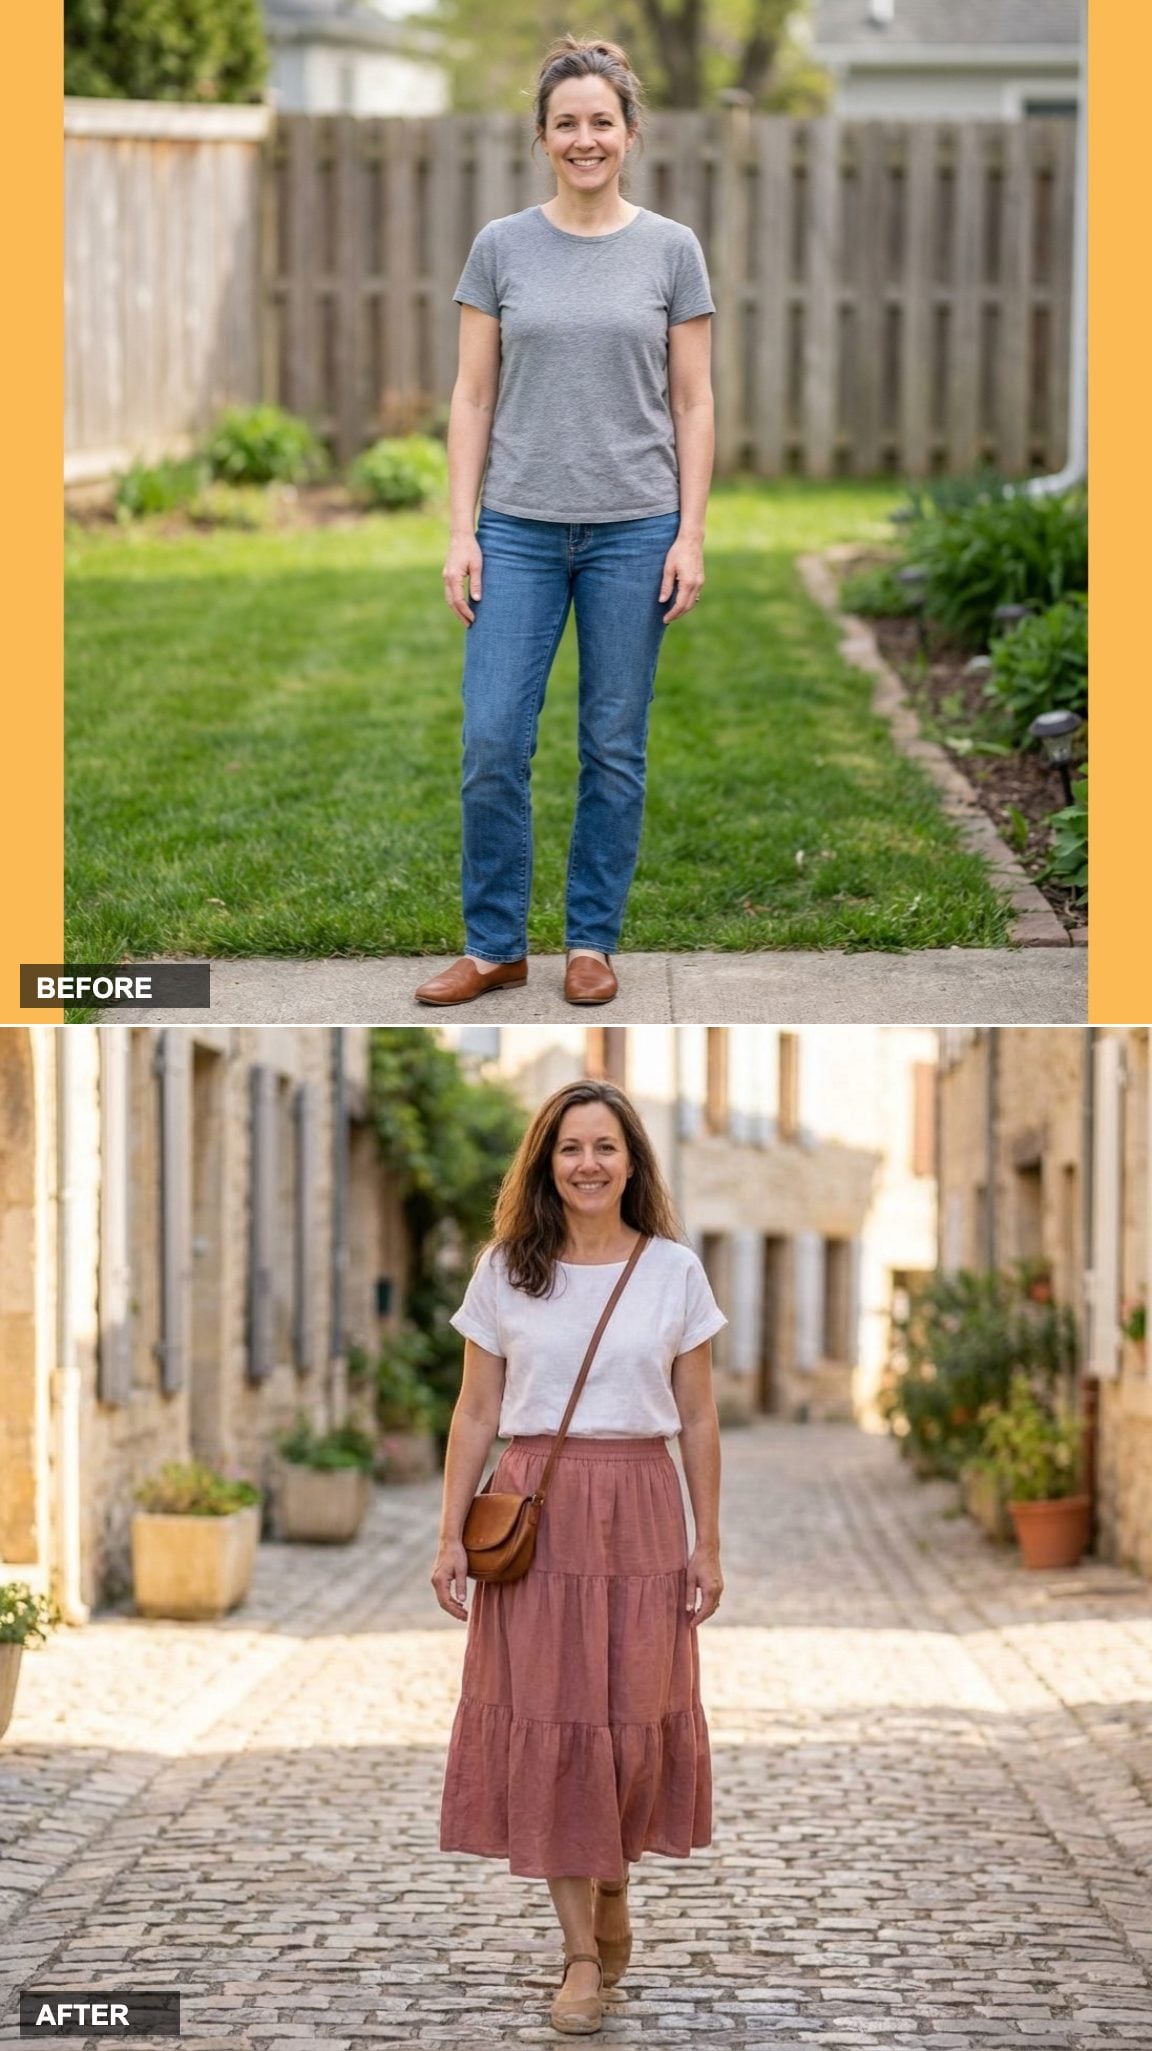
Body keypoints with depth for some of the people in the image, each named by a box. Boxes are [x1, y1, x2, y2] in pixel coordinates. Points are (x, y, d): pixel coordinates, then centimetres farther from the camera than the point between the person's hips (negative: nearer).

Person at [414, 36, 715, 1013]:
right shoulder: (502, 247, 2)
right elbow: (474, 397, 3)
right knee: (492, 744, -3)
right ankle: (495, 943, 10)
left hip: (633, 530, 0)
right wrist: (461, 530, -3)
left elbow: (693, 404, 2)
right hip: (521, 530, 1)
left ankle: (593, 940, 17)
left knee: (615, 747, 6)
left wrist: (690, 535, -5)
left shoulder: (672, 251, 0)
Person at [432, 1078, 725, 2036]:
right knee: (545, 1722, -3)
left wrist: (708, 1544, 3)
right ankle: (583, 1953, 3)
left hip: (639, 1511, 0)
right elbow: (476, 1412, 5)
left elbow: (698, 1419, 6)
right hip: (532, 1515, 0)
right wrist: (451, 1535, 0)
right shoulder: (504, 1271, 4)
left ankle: (612, 1888, 28)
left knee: (636, 1715, 0)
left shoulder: (674, 1271, 3)